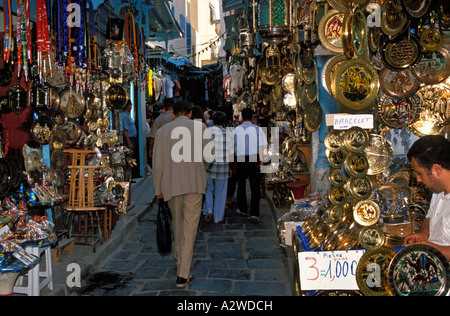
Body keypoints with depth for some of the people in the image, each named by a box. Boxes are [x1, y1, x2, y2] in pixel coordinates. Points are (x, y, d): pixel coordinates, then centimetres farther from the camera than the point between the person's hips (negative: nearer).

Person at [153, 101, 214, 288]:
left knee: (178, 221, 25)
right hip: (194, 183, -2)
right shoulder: (201, 128, 1)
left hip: (171, 184, 3)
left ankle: (179, 254, 45)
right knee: (189, 227, 0)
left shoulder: (163, 131, 4)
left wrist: (158, 189, 8)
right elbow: (210, 155, -6)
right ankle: (182, 275, -4)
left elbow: (158, 162, 0)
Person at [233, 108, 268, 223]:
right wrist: (261, 161, 0)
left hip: (240, 159, 2)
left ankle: (243, 209, 29)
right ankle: (254, 214, -8)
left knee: (241, 185, 17)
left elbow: (233, 147, 8)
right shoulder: (257, 129, -2)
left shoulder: (236, 130, 4)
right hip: (254, 159, -2)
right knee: (255, 187, -1)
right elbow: (261, 147, -4)